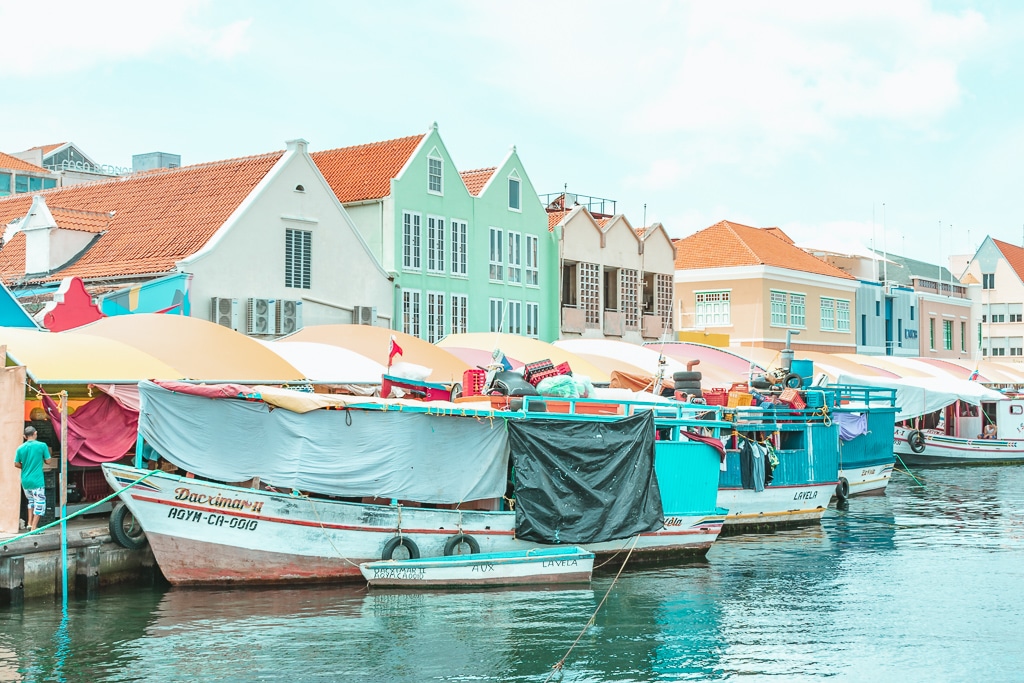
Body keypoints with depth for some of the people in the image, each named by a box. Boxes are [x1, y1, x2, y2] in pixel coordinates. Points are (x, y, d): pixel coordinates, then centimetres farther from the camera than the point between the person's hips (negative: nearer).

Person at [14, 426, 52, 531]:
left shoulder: (20, 448, 1)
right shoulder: (42, 446, -9)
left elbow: (16, 464, 4)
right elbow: (47, 461, -3)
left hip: (25, 480, 5)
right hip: (37, 480, -5)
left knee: (31, 501, 24)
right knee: (40, 503, 2)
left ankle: (30, 524, 19)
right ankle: (33, 528, -2)